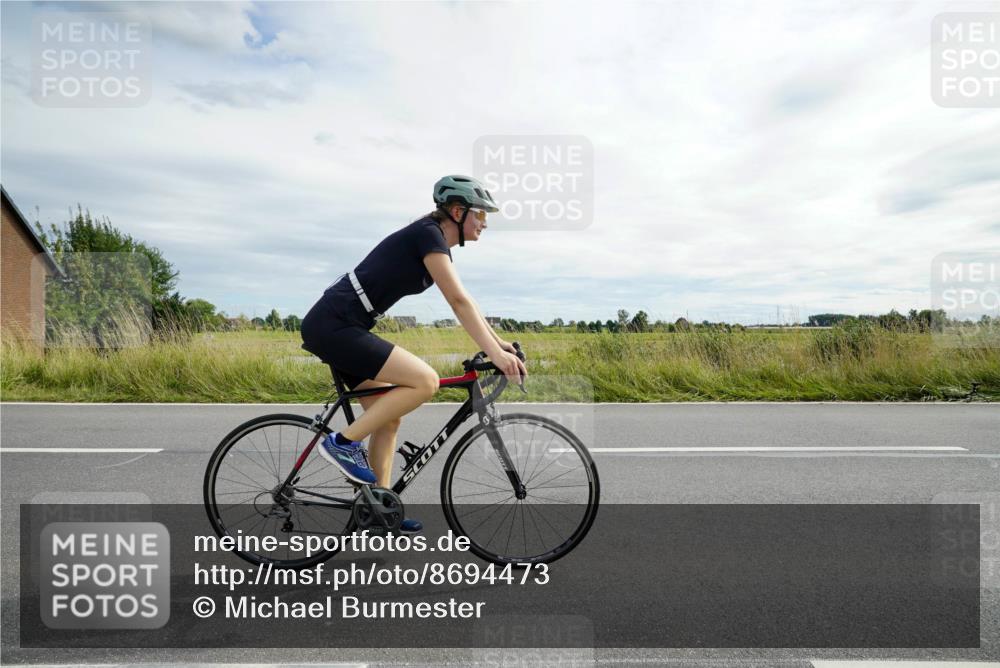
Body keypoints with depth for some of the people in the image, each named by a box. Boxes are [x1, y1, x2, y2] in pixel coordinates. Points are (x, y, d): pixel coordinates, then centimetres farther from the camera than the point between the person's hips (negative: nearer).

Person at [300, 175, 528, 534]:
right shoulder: (428, 233, -13)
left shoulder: (435, 243, 16)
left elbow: (463, 302, 19)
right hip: (333, 326, -10)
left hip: (339, 327, 10)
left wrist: (501, 343, 16)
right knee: (425, 380, -20)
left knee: (389, 418, 11)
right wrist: (496, 354, -23)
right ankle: (342, 442, -8)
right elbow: (459, 302, -21)